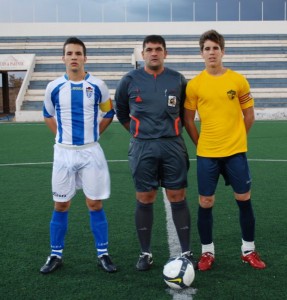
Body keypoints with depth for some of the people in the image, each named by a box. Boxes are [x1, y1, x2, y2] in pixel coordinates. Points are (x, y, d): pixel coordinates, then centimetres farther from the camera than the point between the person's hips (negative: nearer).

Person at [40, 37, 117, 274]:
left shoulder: (97, 86, -3)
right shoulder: (54, 87, -1)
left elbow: (109, 114, 12)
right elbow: (48, 115, 16)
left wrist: (93, 134, 7)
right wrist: (61, 136, 7)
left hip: (91, 151, -1)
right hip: (64, 152, 1)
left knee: (95, 204, 3)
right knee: (61, 205, 7)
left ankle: (103, 254, 16)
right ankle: (56, 255, 21)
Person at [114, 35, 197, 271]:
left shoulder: (178, 79, 5)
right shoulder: (130, 80, 2)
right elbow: (121, 111, 14)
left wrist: (172, 130, 13)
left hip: (173, 146, 1)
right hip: (143, 148, 0)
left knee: (177, 198, 2)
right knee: (144, 200, 4)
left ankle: (186, 252, 15)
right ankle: (146, 253, 18)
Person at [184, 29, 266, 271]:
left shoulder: (238, 80, -1)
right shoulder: (194, 85, -2)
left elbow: (249, 116, 7)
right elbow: (188, 120, 6)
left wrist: (235, 139, 8)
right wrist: (201, 144, 3)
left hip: (235, 152, 1)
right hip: (206, 154, 0)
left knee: (244, 199, 7)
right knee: (205, 203, 4)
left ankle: (249, 250, 24)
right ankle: (207, 252, 21)